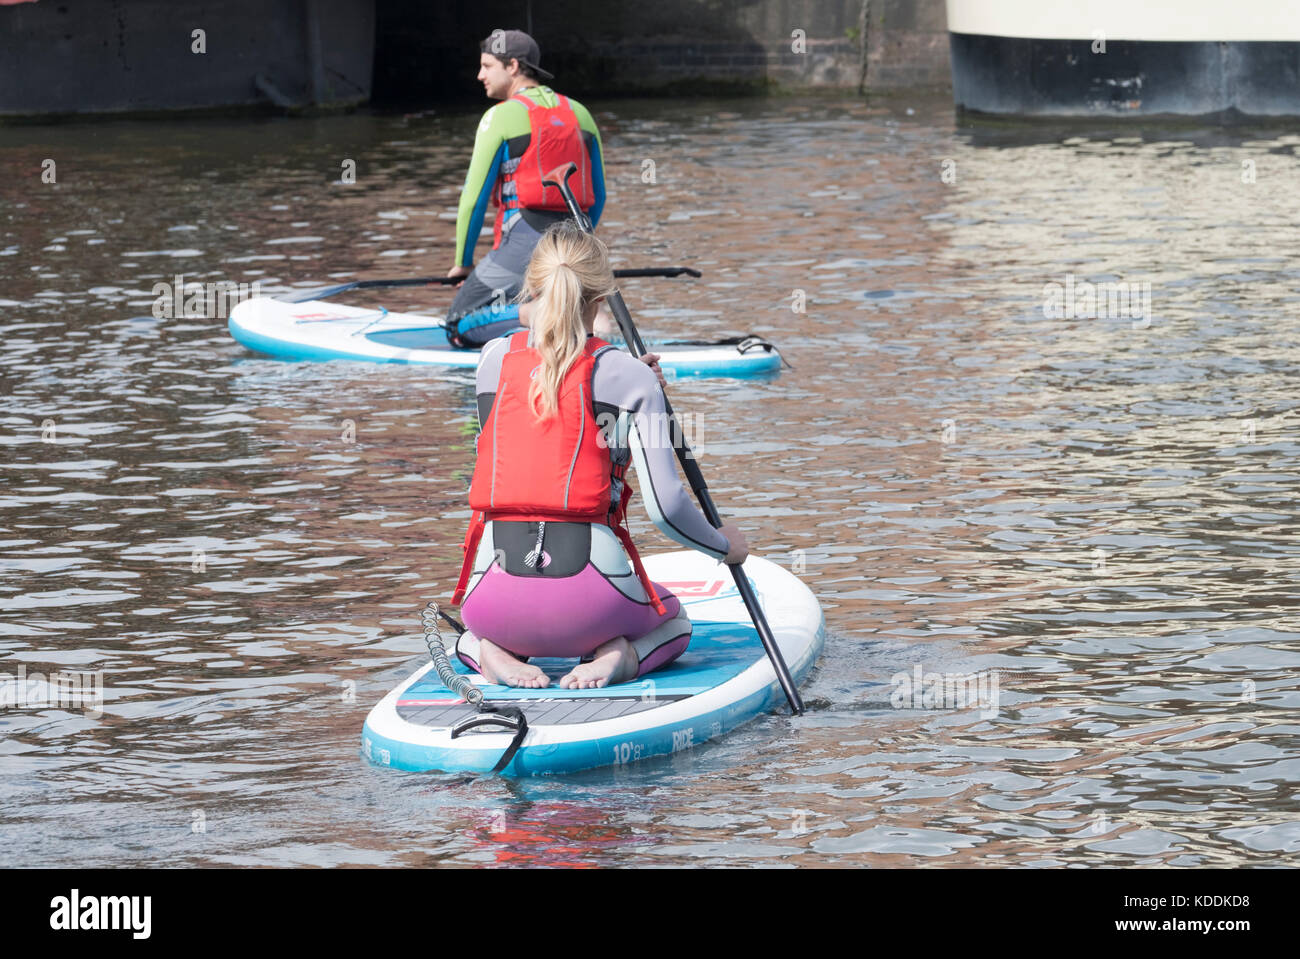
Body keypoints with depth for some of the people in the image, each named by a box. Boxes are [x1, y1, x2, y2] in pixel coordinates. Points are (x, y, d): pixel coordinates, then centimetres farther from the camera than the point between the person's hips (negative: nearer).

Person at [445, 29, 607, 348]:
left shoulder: (502, 116, -5)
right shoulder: (580, 115, 15)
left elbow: (475, 196, -4)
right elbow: (597, 197, 19)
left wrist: (462, 262, 7)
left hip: (523, 243, -7)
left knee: (460, 329, 0)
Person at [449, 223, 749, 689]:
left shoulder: (493, 358, 6)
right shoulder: (628, 376, -3)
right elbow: (667, 506, -7)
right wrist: (723, 546, 14)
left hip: (495, 596, 2)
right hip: (587, 602, -2)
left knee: (476, 629, 40)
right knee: (674, 623, 33)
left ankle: (489, 652, 3)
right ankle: (618, 656, -1)